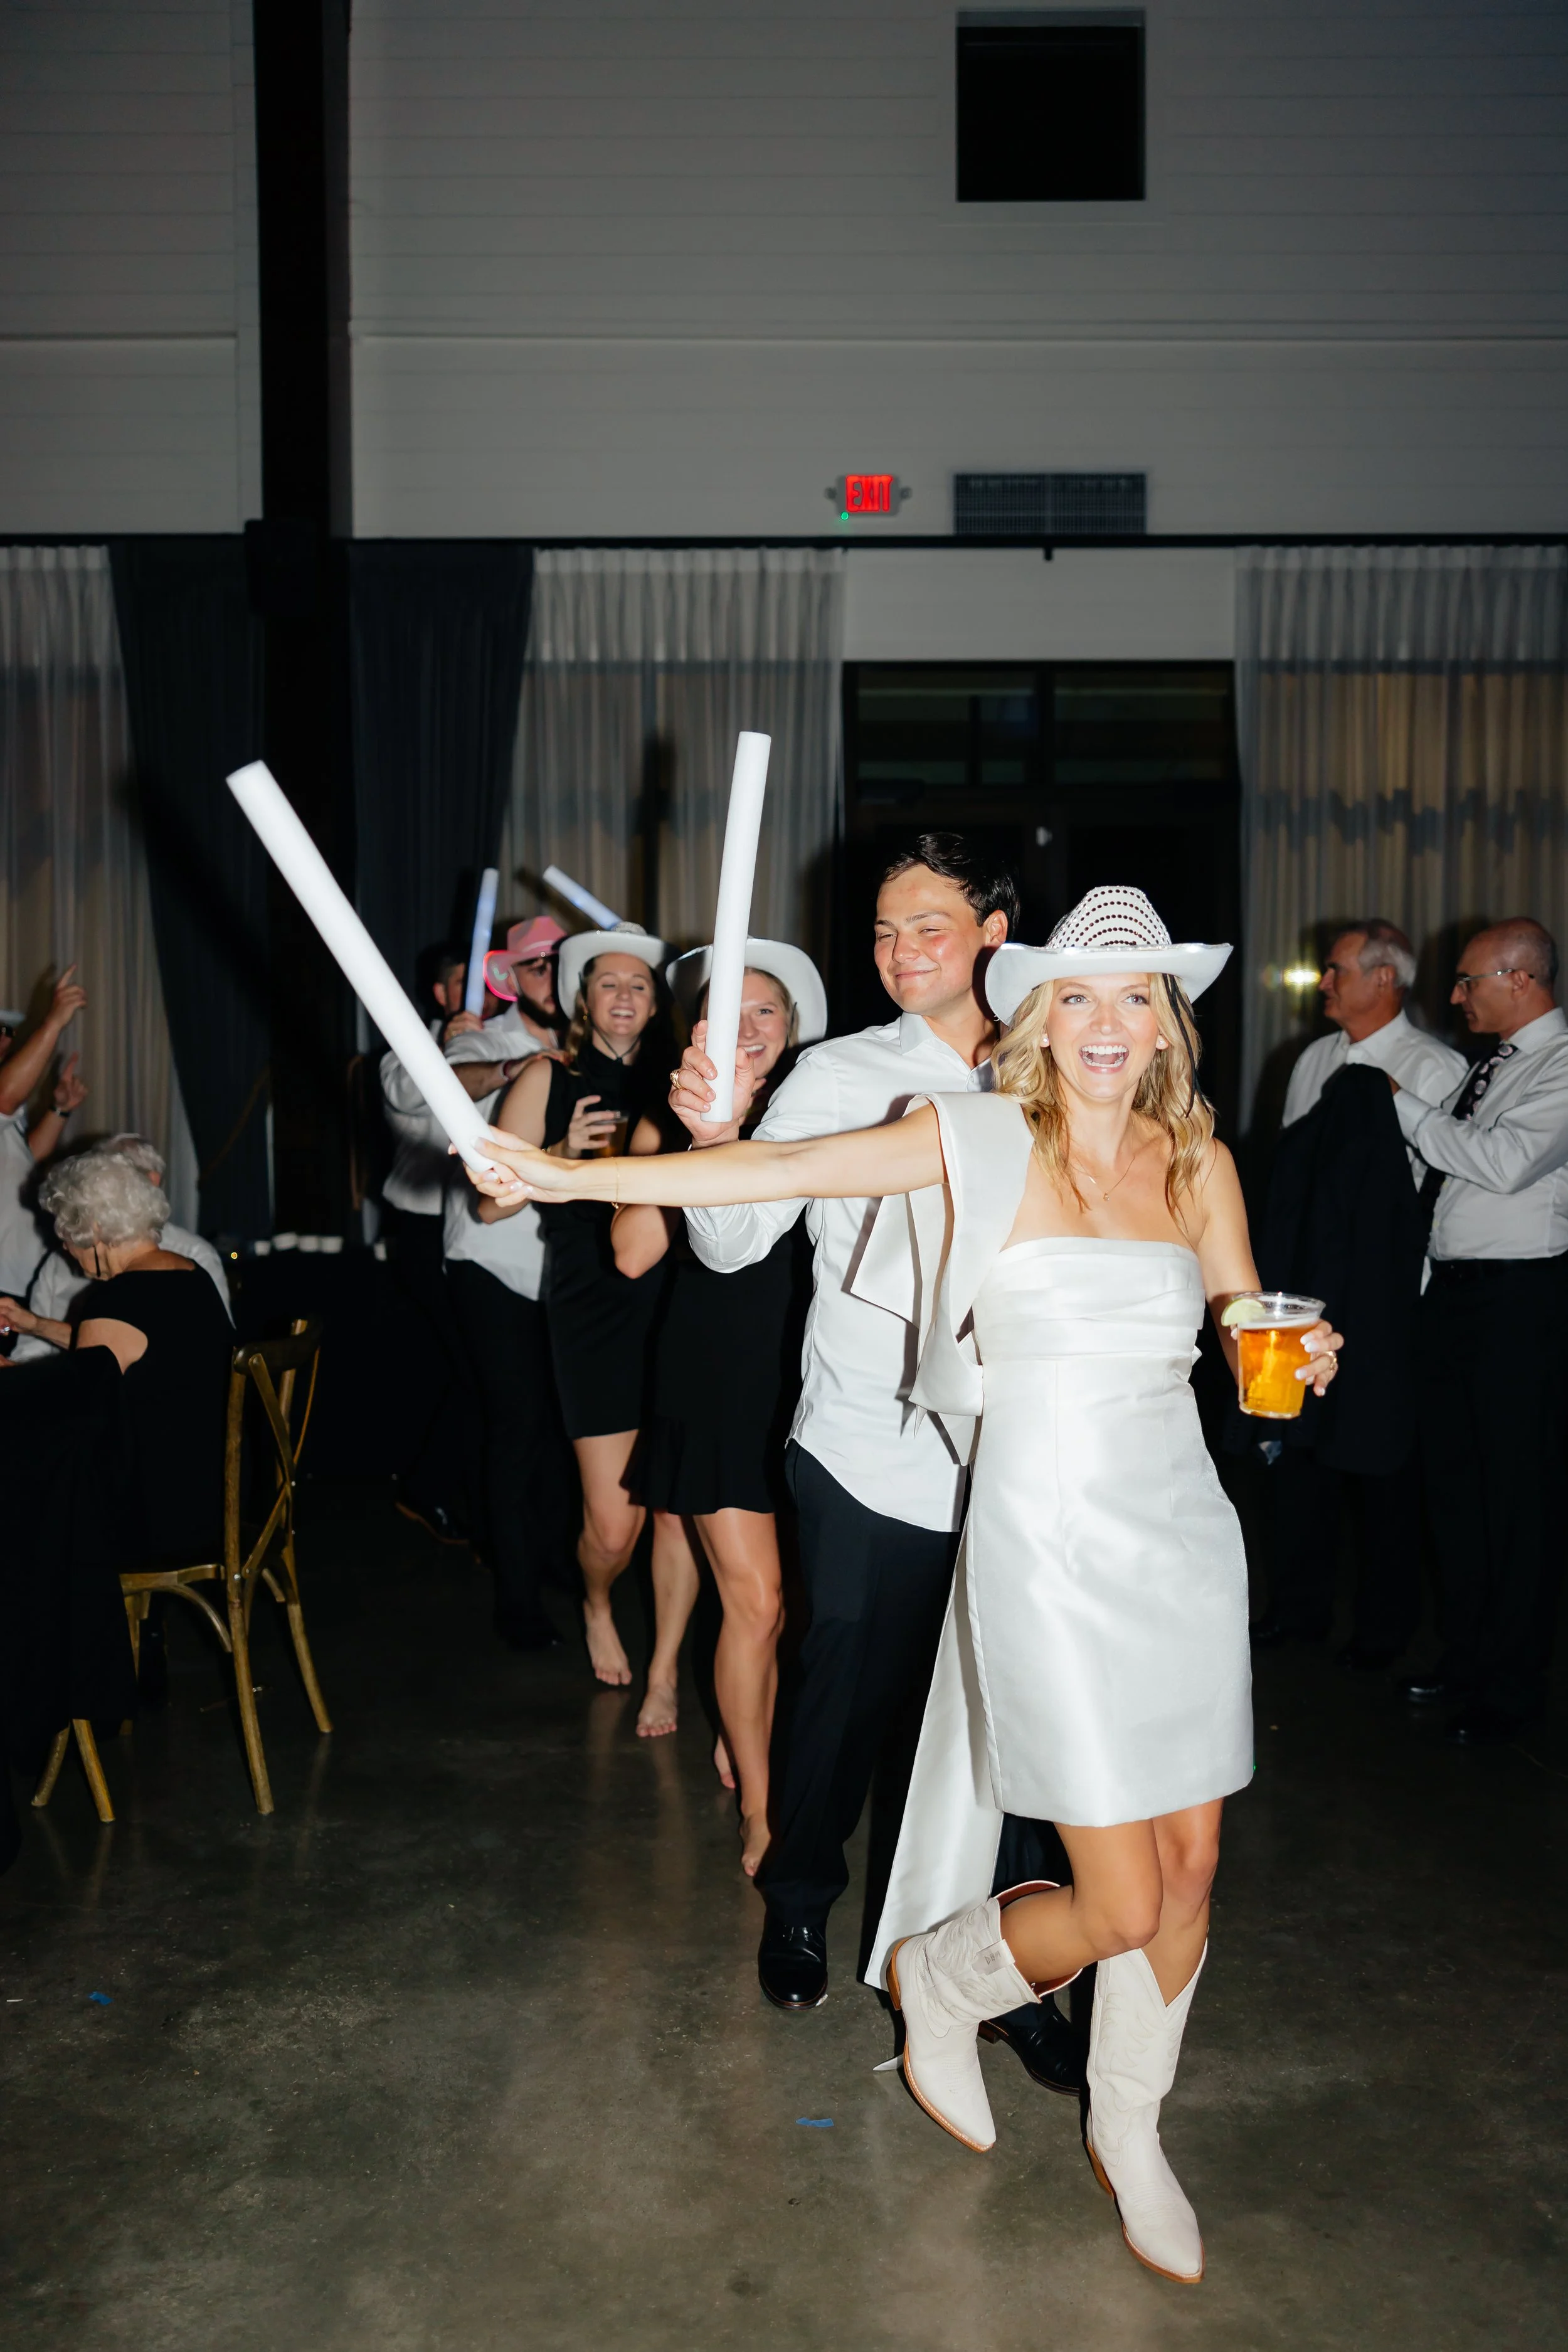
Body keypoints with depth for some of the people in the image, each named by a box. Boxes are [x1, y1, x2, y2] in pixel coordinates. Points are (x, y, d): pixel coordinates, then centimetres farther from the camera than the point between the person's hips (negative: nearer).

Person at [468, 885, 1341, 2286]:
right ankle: (940, 1977, 31)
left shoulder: (1198, 1164, 7)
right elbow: (782, 1169, -9)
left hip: (1185, 1532, 5)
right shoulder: (983, 1142, -6)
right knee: (1124, 1907, -3)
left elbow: (1248, 1333, 13)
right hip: (1052, 1541, -5)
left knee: (1190, 1869, 12)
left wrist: (1300, 1357, -10)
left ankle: (1128, 2132, 38)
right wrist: (574, 1176, -12)